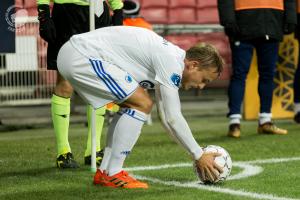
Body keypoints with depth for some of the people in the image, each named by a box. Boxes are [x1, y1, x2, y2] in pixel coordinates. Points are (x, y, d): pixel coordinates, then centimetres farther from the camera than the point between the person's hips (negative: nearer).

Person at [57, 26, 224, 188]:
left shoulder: (171, 57, 16)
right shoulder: (171, 63, -14)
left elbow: (167, 116, 22)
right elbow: (173, 119, -14)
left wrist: (196, 153, 20)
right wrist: (199, 156, -4)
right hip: (82, 57, -11)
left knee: (132, 105, 16)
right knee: (141, 104, -11)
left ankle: (104, 171, 16)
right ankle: (112, 175, -5)